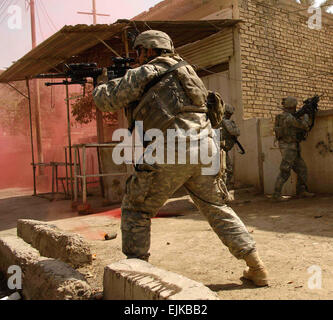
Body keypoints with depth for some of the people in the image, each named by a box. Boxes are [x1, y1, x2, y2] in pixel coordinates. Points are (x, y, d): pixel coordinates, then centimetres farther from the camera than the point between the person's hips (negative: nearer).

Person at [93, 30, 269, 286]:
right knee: (217, 209, 17)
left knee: (136, 211, 10)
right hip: (203, 150, 7)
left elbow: (107, 101, 6)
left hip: (168, 156, -7)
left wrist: (102, 86, 28)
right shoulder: (183, 69, 23)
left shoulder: (145, 73, 1)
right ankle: (256, 267, 18)